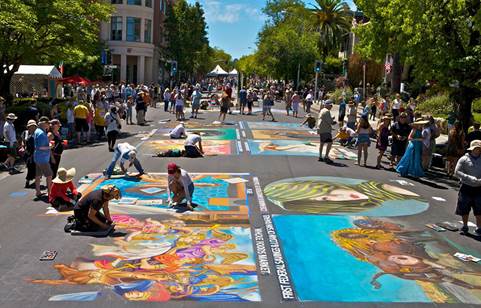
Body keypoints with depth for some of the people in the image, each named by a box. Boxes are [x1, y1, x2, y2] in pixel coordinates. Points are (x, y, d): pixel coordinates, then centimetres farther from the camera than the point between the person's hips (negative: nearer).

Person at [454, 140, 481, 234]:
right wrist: (470, 178, -20)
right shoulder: (464, 159, -4)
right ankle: (465, 226, 28)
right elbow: (457, 172, -9)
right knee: (464, 209, 9)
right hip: (466, 188, -1)